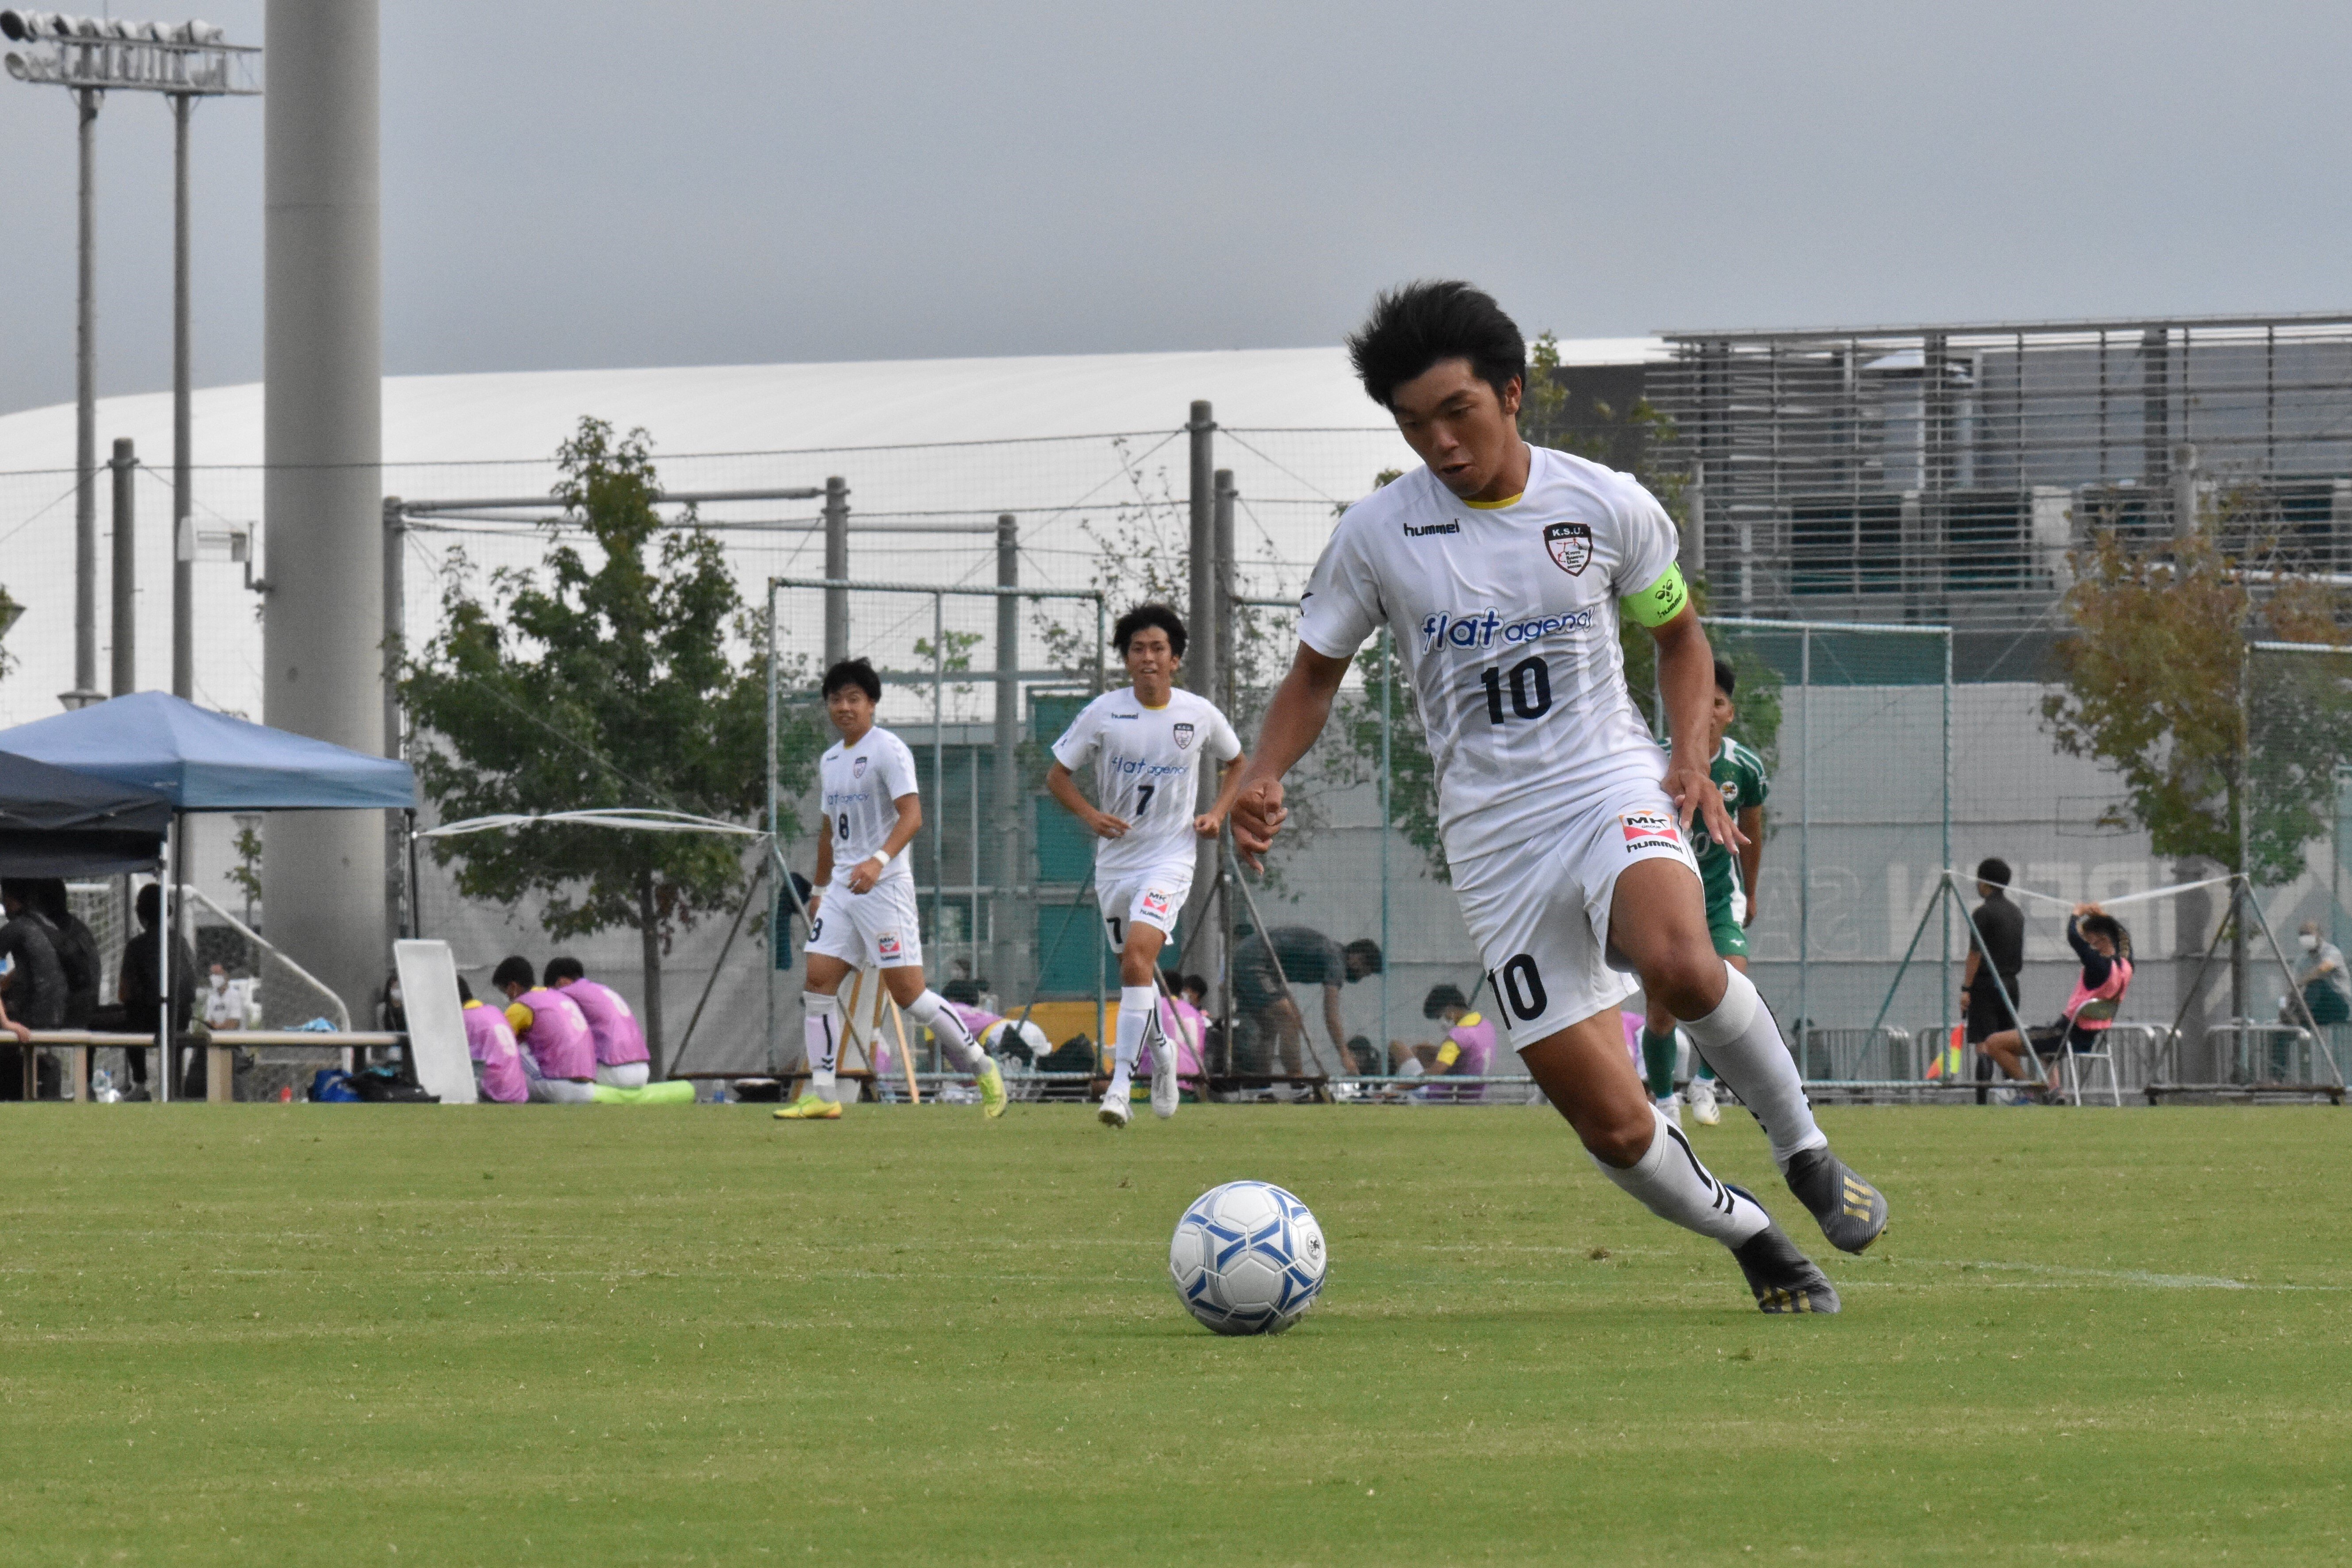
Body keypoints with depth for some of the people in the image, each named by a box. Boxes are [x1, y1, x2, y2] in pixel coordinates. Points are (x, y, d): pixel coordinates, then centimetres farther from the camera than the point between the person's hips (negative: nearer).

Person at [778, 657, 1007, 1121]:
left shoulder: (888, 750, -9)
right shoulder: (830, 760, 16)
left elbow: (912, 815, -19)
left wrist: (878, 861, -33)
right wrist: (820, 888, 27)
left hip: (884, 886, -8)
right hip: (843, 887, 8)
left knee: (907, 991, -10)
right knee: (818, 982, -3)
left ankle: (982, 1068, 5)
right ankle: (821, 1096, -3)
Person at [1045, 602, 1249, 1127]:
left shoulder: (1199, 715, -3)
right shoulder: (1104, 713, -5)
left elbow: (1236, 763, 17)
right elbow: (1057, 776, 3)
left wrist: (1217, 813, 1)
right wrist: (1090, 815, -15)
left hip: (1170, 859, -3)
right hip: (1115, 860, 3)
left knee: (1138, 955, -22)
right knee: (1135, 966, 12)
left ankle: (1121, 1084, -24)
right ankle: (1159, 1052, 42)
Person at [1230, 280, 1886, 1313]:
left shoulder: (1609, 508, -1)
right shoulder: (1377, 534, -2)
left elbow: (1678, 632, 15)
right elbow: (1316, 673, 10)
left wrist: (1691, 758, -3)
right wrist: (1264, 778, -10)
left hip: (1613, 791, -1)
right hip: (1494, 833, 1)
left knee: (1680, 965, -36)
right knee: (1613, 1124, -7)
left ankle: (1804, 1151, -12)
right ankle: (1749, 1237, 22)